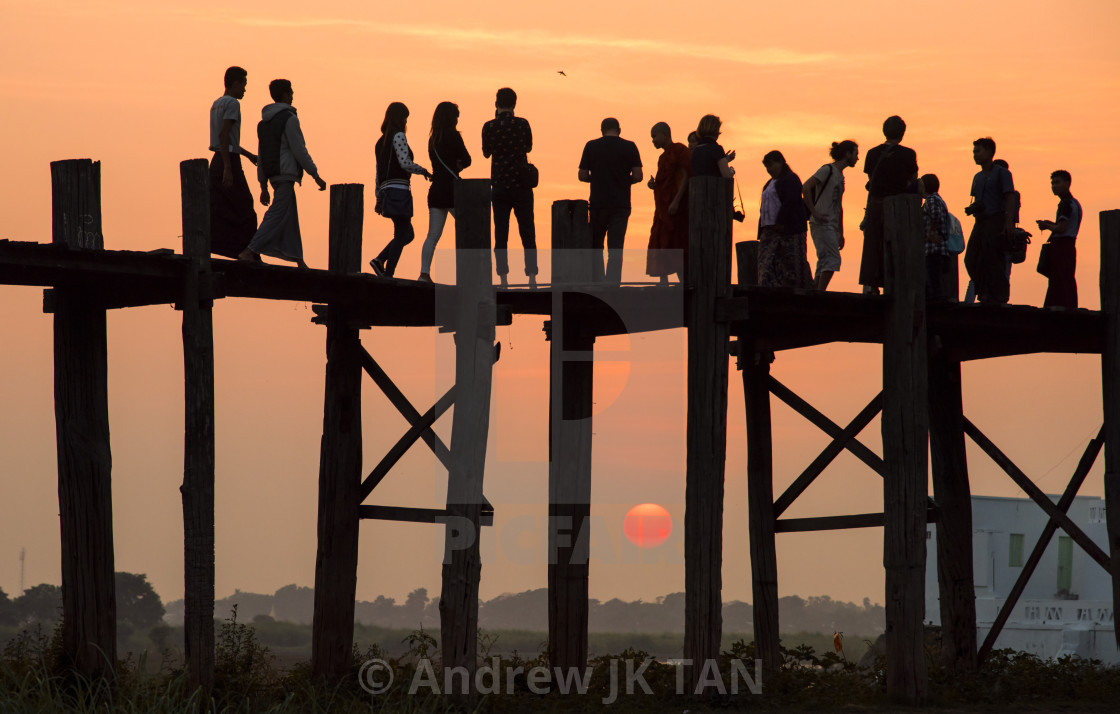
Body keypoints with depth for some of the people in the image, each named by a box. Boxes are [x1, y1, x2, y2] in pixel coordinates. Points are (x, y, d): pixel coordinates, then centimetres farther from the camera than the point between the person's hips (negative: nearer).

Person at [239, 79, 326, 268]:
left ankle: (299, 261, 13)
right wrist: (316, 176, -7)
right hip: (286, 174, -9)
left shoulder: (264, 122, 16)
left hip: (273, 176, 9)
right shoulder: (289, 119, -10)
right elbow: (299, 151, -14)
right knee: (276, 216, -12)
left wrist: (263, 187, 20)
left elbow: (261, 155, 17)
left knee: (291, 218, 12)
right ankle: (248, 252, -22)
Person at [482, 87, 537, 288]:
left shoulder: (489, 127, -6)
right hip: (522, 185, 0)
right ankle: (532, 277, -1)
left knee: (500, 235, 3)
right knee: (527, 234, 6)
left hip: (500, 186, 0)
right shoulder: (522, 124, -5)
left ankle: (503, 278, -4)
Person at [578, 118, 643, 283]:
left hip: (598, 203, 0)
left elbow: (582, 175, 2)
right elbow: (638, 176, -3)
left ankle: (597, 281, 5)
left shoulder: (591, 146, 2)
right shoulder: (629, 147, 1)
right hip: (621, 204, 0)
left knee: (596, 246, 12)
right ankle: (612, 284, -7)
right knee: (615, 248, 1)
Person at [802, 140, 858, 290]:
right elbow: (805, 188, -18)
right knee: (832, 260, -17)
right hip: (822, 223, -9)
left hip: (831, 226, 9)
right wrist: (814, 212, -18)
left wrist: (841, 233, 23)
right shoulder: (827, 170, -6)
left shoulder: (840, 175, 22)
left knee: (824, 264, 6)